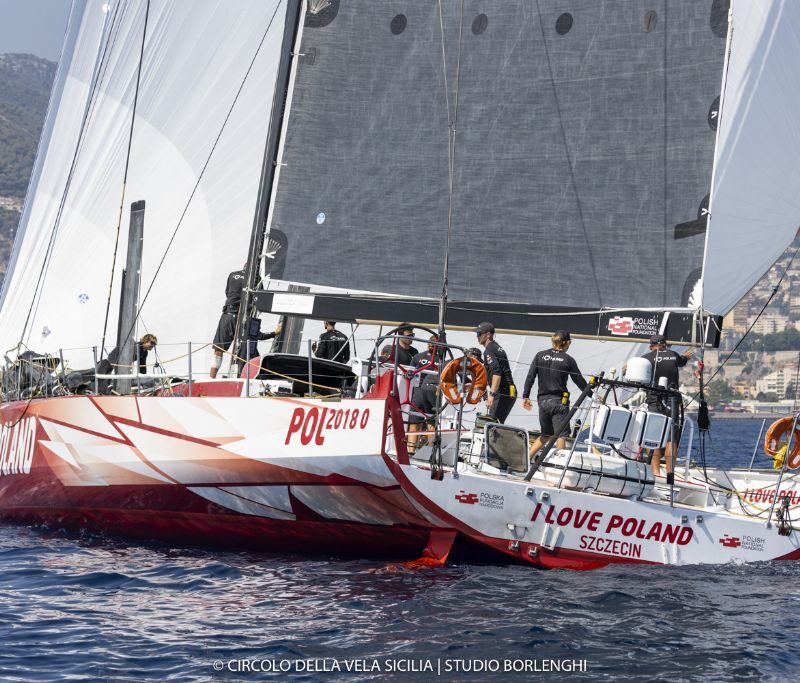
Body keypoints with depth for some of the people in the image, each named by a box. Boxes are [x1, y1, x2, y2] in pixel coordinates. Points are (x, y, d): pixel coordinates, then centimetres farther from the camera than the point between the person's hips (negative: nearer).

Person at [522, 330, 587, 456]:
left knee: (546, 434, 18)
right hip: (559, 401, -4)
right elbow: (579, 381, 3)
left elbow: (530, 377, -1)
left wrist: (526, 396, 5)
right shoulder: (568, 360, -5)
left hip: (543, 400, 4)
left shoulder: (540, 356, 2)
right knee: (560, 435, 0)